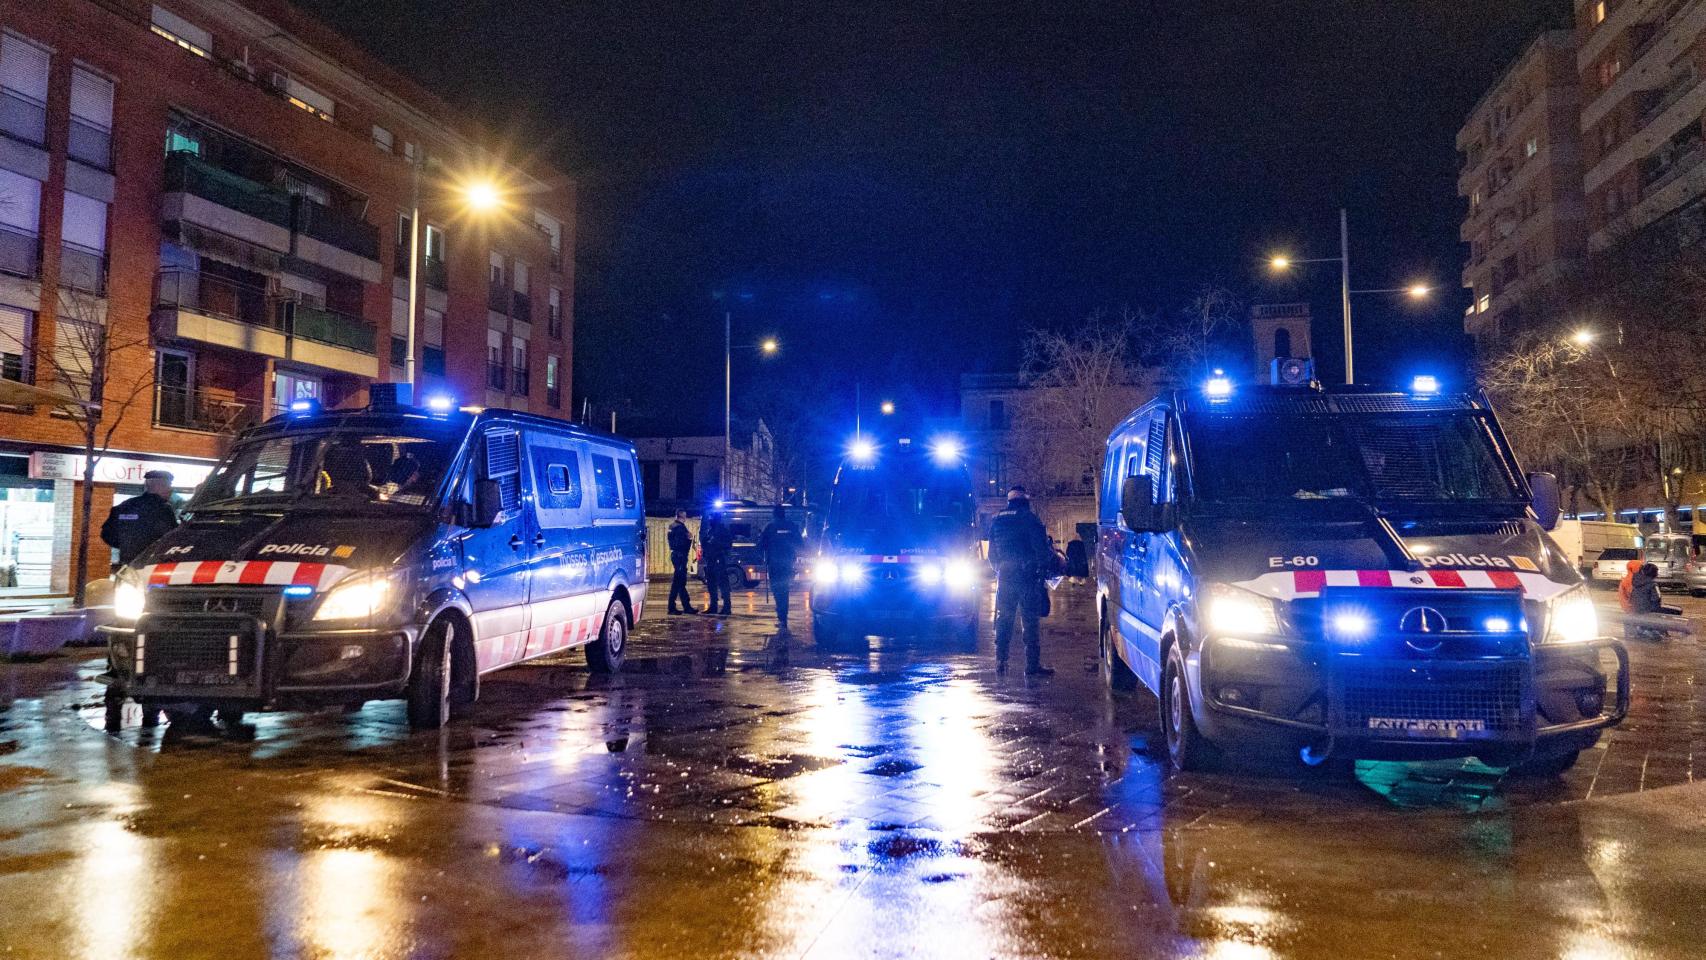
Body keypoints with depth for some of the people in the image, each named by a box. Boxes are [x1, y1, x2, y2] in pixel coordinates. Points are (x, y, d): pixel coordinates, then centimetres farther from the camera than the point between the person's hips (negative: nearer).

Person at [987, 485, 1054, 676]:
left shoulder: (996, 521, 11)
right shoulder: (1030, 519, -5)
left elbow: (991, 553, 15)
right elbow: (1042, 548, -9)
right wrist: (1045, 567, 7)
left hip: (1004, 577, 4)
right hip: (1028, 578, -4)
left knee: (1003, 621, 11)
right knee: (1031, 621, -2)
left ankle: (1000, 661, 9)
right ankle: (1033, 665, -3)